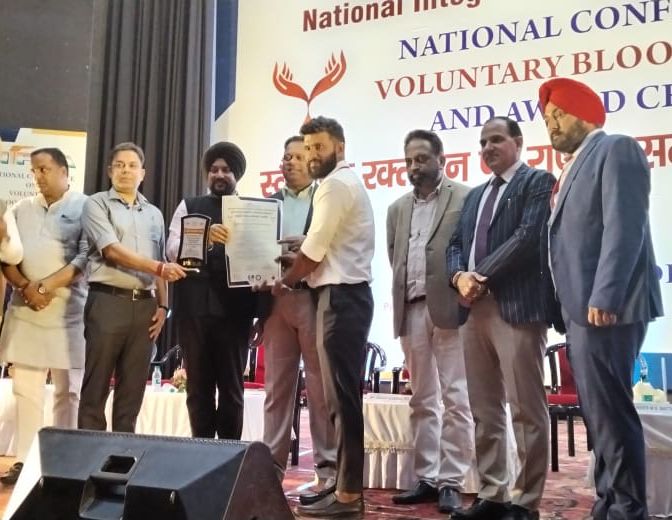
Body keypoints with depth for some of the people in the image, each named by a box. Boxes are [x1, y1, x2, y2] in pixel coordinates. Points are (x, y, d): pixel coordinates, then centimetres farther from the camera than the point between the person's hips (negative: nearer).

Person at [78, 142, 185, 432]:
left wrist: (162, 305, 6)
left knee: (132, 389, 6)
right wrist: (159, 267, -18)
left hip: (145, 305, 4)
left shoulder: (154, 214, 19)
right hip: (107, 301, -4)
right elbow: (112, 250, -10)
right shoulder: (97, 204, 4)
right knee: (96, 387, -2)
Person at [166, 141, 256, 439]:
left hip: (235, 307, -1)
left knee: (231, 386, 5)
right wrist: (204, 237, -21)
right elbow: (173, 250, -2)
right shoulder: (189, 207, 11)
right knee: (198, 385, 8)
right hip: (195, 306, 1)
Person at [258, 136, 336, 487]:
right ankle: (272, 467, 15)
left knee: (320, 386, -1)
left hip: (315, 300, -4)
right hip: (276, 301, 4)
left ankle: (328, 470, 5)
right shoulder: (269, 202, 17)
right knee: (276, 388, 8)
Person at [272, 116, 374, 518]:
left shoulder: (336, 184, -10)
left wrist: (285, 282, 2)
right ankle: (347, 485, 17)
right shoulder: (347, 182, 22)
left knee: (342, 397, -7)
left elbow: (313, 250, -13)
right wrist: (296, 261, 8)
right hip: (348, 294, 10)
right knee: (344, 395, 11)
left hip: (340, 296, -10)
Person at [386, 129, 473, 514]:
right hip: (411, 310, 5)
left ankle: (451, 482, 4)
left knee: (455, 399, -3)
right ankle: (427, 478, 17)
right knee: (422, 399, 10)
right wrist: (401, 302, 6)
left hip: (449, 307, -5)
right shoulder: (398, 209, 18)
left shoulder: (465, 198, 2)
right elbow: (394, 259, 16)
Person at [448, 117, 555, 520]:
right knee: (484, 410, 9)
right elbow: (456, 244, 17)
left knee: (526, 409, -3)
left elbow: (528, 237, -11)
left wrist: (483, 276, -11)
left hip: (517, 307, -7)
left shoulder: (538, 182, 3)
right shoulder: (475, 195, 25)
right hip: (475, 309, 7)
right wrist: (460, 275, -4)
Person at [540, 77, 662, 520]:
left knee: (611, 410, -7)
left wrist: (605, 296, -24)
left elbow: (624, 227, -17)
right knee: (599, 411, 13)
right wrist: (574, 303, 12)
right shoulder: (576, 165, 23)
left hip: (605, 306, -10)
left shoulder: (616, 150, -5)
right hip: (582, 308, 10)